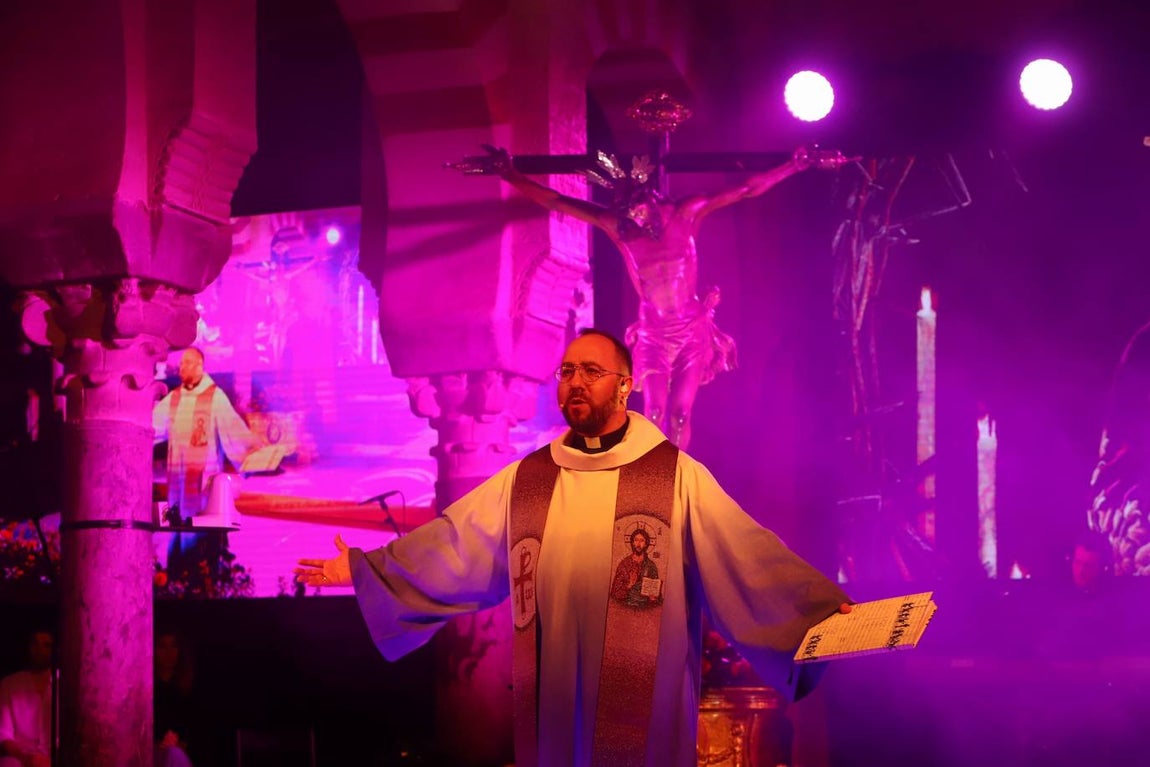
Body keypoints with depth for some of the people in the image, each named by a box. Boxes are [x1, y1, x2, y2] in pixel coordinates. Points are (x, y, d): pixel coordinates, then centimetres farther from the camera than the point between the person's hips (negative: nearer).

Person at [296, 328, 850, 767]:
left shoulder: (676, 475, 0)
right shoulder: (525, 479, 12)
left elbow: (748, 556, -8)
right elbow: (447, 547, 18)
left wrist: (821, 605, -19)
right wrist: (361, 570, 18)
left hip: (643, 712, -3)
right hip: (549, 711, 3)